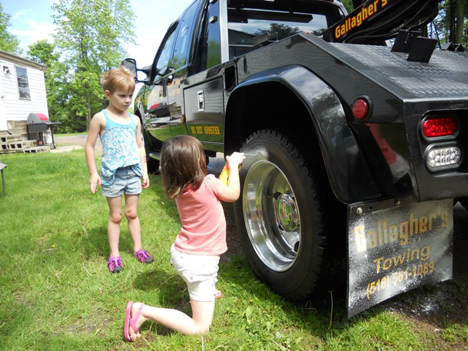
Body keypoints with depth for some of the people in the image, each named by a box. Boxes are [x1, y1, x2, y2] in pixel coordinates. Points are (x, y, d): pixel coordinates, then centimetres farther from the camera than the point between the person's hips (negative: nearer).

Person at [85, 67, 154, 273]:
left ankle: (138, 248, 24)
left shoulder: (134, 120, 8)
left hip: (133, 173, 3)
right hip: (112, 174, -3)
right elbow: (90, 146, -3)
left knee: (132, 213, 13)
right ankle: (114, 254, 18)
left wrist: (144, 171, 11)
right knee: (115, 215, 7)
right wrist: (93, 174, -8)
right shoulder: (101, 118, -5)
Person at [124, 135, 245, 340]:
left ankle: (205, 292, 40)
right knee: (199, 328, 2)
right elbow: (233, 194, -3)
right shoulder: (208, 184, -24)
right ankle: (144, 312, -5)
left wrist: (230, 165, 16)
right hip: (199, 262, -8)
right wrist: (233, 165, 7)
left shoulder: (179, 190, -3)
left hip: (181, 253, 8)